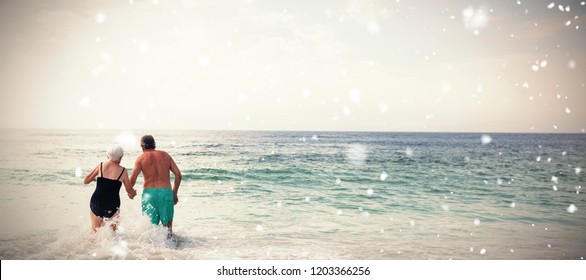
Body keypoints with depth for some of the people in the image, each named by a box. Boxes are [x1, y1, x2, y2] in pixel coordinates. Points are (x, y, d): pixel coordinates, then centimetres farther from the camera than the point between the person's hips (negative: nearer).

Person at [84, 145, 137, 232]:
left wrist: (94, 178, 32)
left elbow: (86, 181, 11)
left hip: (96, 203, 2)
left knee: (95, 230, 18)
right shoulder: (122, 171, -3)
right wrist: (133, 193, 30)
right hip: (112, 206, -2)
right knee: (112, 231, 20)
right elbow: (130, 191, 7)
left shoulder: (101, 165, 2)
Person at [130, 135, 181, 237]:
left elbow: (132, 180, -3)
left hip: (149, 192, -1)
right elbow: (178, 174, 7)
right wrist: (174, 194, 14)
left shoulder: (141, 158, 6)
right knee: (167, 224, 10)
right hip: (166, 191, 1)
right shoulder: (165, 155, 13)